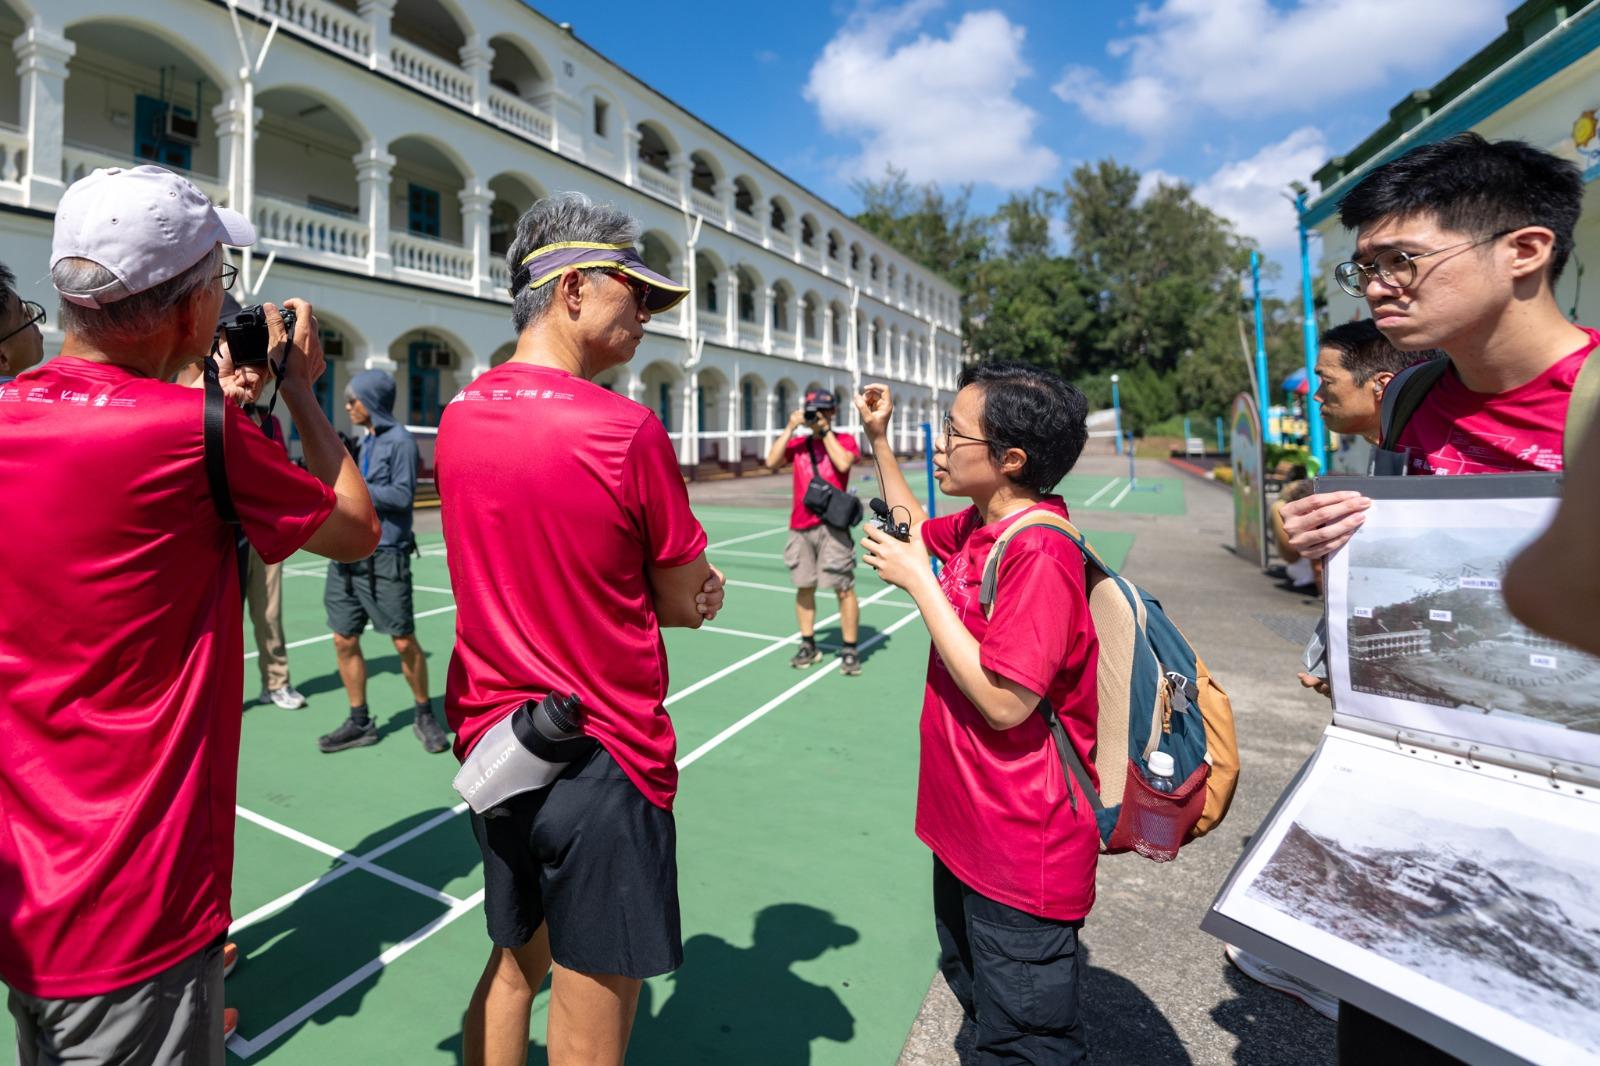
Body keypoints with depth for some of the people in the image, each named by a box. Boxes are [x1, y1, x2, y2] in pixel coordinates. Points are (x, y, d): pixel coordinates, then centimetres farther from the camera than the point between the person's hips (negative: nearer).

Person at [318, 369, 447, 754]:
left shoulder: (400, 441, -8)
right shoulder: (367, 441, 16)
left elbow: (402, 494, -16)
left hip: (383, 558, -8)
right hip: (348, 557, 8)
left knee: (404, 642, -1)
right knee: (344, 641, 8)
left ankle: (424, 716, 17)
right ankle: (359, 723, 20)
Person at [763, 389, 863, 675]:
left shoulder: (845, 440, 6)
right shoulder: (797, 443, 15)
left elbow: (843, 463, -14)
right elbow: (772, 462, 0)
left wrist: (826, 431, -7)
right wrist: (790, 428, -1)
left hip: (832, 525, -4)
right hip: (800, 526, 4)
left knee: (844, 588, -6)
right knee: (804, 587, 7)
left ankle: (850, 650, 4)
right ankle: (808, 646, 19)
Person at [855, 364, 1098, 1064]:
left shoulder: (1040, 554, -27)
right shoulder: (978, 527, 0)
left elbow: (1004, 703, -30)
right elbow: (916, 526, 21)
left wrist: (918, 581, -25)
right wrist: (878, 439, 13)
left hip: (1021, 855, -9)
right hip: (967, 826, 9)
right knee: (974, 992, 30)